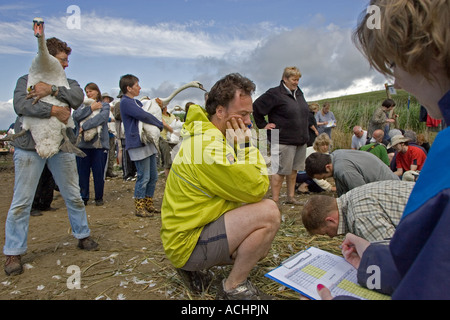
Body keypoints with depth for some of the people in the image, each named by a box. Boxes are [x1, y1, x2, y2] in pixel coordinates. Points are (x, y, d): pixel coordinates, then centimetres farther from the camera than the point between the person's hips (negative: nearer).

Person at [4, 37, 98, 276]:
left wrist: (52, 90, -20)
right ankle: (13, 253, 15)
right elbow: (21, 105, -14)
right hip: (29, 147, -2)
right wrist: (54, 110, -20)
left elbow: (78, 97, -10)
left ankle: (83, 236, 26)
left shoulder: (67, 83, 12)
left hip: (61, 146, 3)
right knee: (21, 202, 1)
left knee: (73, 196, 9)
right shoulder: (26, 80, 5)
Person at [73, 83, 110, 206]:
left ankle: (99, 198, 16)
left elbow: (102, 118, -14)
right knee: (82, 172, 5)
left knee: (99, 172, 2)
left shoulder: (105, 106, 6)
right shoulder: (83, 105, 16)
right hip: (83, 144, 3)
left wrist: (84, 126, -17)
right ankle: (84, 197, 18)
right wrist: (91, 108, -8)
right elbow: (76, 116, -3)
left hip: (99, 144, -3)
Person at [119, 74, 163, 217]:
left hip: (148, 143, 10)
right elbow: (144, 116, -22)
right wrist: (161, 125, -10)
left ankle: (148, 204, 24)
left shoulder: (136, 102, 20)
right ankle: (139, 207, 8)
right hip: (138, 144, -10)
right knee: (143, 177, -5)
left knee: (153, 176, 12)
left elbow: (146, 114, 24)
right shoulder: (125, 102, -10)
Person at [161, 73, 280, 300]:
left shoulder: (213, 136, 7)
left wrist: (244, 146, -5)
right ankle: (234, 288, -4)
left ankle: (193, 268, 21)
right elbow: (256, 191, -24)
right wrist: (245, 146, -17)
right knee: (268, 212, -24)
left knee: (260, 246, 22)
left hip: (192, 226, 10)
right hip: (187, 242, -10)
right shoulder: (209, 145, -26)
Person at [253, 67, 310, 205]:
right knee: (280, 171, -5)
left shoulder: (299, 93, 15)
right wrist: (263, 125, -7)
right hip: (283, 140, -8)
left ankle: (291, 197, 25)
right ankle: (275, 201, 4)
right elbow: (256, 107, -9)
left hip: (301, 140, 8)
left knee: (294, 170, 13)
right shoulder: (275, 94, -10)